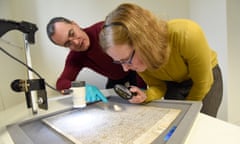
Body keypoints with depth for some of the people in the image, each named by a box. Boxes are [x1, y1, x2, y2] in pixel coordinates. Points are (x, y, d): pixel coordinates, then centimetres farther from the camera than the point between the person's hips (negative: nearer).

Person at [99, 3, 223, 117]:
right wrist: (145, 96, -35)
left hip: (207, 76, -2)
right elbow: (158, 85, -12)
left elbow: (203, 82, -23)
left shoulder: (187, 35, -38)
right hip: (173, 84, 3)